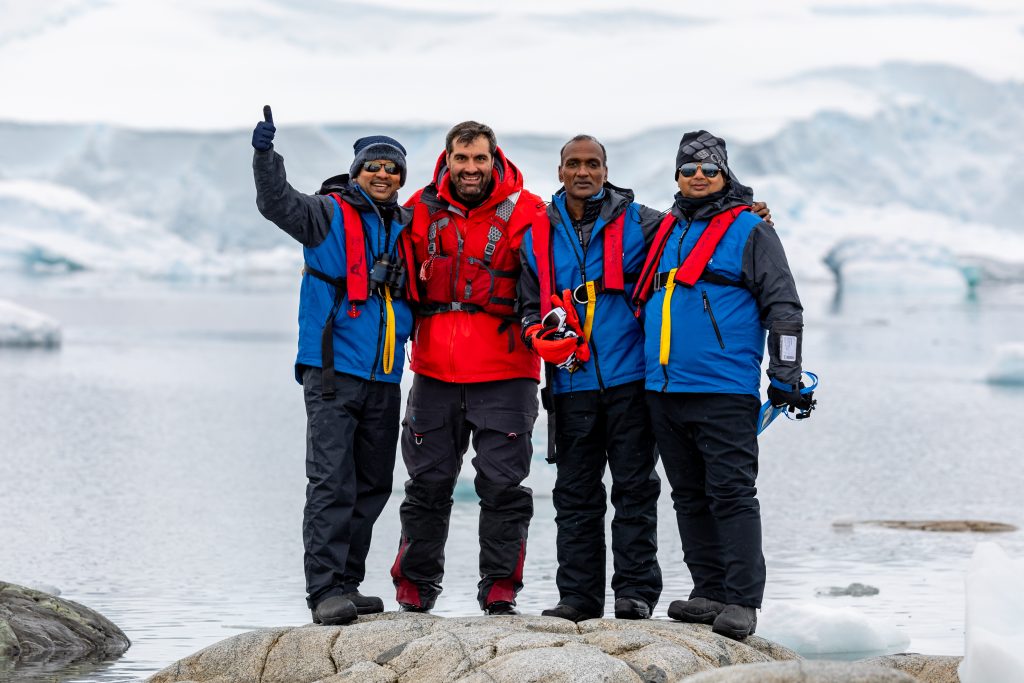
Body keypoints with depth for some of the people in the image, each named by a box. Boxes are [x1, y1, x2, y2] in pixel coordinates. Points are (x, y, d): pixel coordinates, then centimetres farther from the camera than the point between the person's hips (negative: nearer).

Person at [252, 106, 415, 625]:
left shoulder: (405, 228, 16)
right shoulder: (328, 213, -1)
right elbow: (277, 202, -18)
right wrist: (265, 154, -32)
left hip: (384, 377, 7)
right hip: (332, 372, -6)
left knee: (373, 484, 10)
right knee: (331, 481, -11)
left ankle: (346, 584, 20)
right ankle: (326, 590, -13)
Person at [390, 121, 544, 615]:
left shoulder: (523, 211, -2)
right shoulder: (423, 210, 6)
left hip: (504, 374, -2)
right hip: (435, 370, 3)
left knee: (502, 485, -1)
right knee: (427, 484, 8)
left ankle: (500, 592, 7)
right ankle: (415, 590, 18)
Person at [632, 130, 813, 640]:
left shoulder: (749, 231, 0)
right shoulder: (665, 231, 17)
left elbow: (783, 308, -2)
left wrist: (785, 378, -8)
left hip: (725, 392, -7)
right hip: (664, 389, 7)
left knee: (731, 495, -8)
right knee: (690, 497, 10)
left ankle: (742, 600, -6)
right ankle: (710, 592, 17)